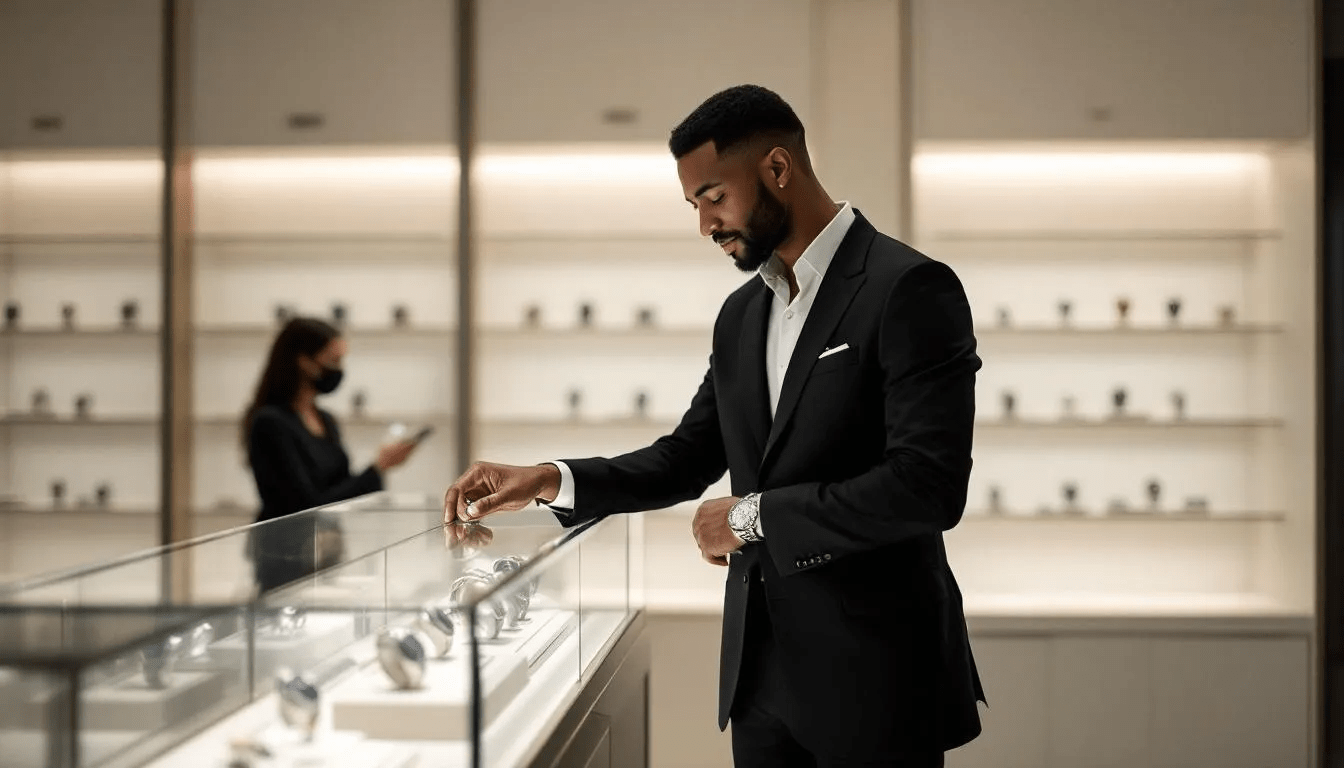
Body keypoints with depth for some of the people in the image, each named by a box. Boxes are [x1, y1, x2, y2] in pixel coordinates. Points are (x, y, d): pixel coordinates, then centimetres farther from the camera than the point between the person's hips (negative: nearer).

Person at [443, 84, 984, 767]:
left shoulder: (909, 288, -13)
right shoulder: (741, 314, 12)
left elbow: (929, 484, -21)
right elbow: (688, 459, 18)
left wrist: (753, 516, -15)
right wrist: (548, 481, 3)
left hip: (872, 677, -7)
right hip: (762, 671, 7)